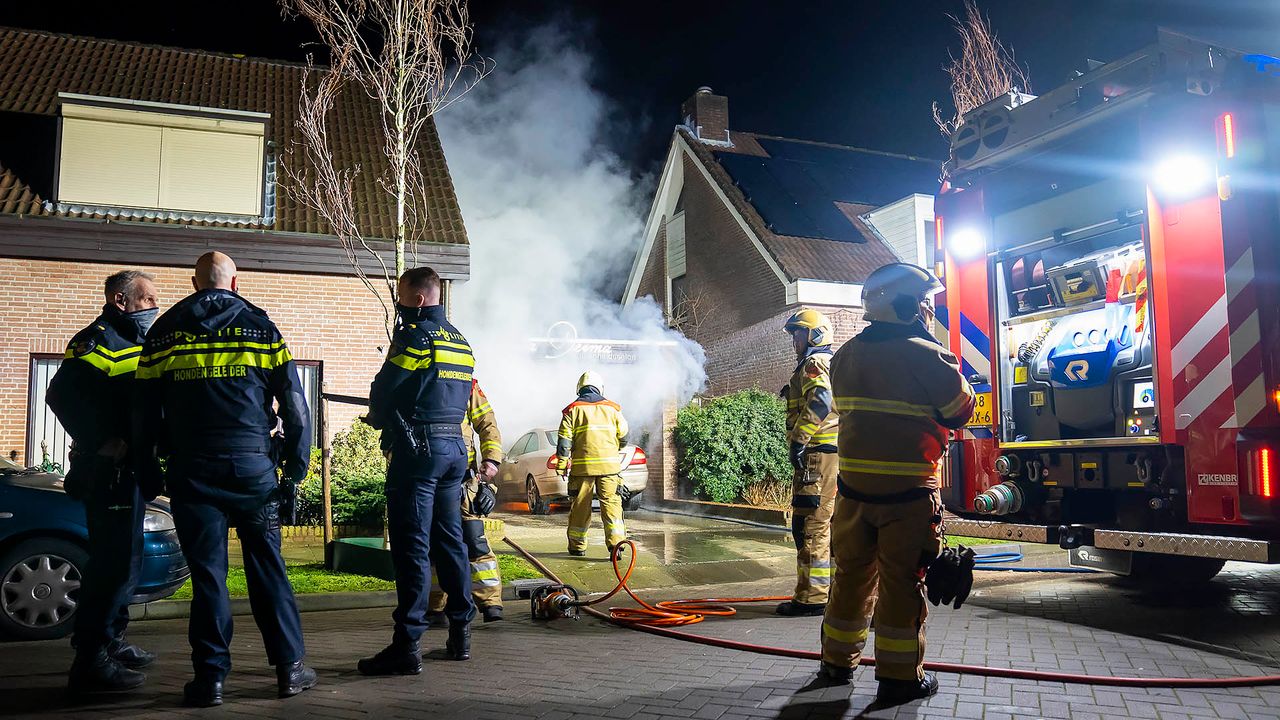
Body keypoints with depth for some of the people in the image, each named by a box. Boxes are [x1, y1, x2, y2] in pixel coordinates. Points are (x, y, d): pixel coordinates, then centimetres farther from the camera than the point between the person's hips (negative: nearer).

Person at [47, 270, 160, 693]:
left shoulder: (133, 344, 20)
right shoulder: (98, 339, -11)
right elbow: (62, 394, -23)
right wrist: (103, 443, -22)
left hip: (128, 471, 10)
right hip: (109, 472, -10)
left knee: (122, 562, 18)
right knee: (115, 563, -10)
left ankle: (111, 643, 31)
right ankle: (91, 662, -6)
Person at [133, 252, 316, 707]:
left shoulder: (164, 332, 8)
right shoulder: (261, 326, 4)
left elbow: (144, 410, 8)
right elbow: (294, 404, 1)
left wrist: (148, 471, 16)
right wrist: (295, 469, 6)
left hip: (192, 470, 1)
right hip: (252, 465, 0)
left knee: (207, 572, 6)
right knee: (267, 567, 6)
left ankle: (211, 677, 7)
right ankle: (290, 668, 10)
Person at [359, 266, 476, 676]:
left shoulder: (414, 335, -10)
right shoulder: (460, 342, 16)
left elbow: (382, 392, -10)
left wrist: (380, 419, 12)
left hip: (417, 450, -8)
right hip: (454, 449, 8)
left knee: (412, 547, -7)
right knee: (450, 541, 14)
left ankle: (407, 646, -6)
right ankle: (460, 633, 20)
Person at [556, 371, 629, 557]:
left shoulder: (572, 410, 4)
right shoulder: (612, 408, 9)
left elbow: (564, 441, -1)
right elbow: (623, 436, 16)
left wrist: (562, 465, 4)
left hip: (582, 466, 0)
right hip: (609, 465, 1)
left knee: (580, 506, 8)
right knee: (611, 503, 0)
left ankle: (577, 546, 17)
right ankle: (616, 543, -10)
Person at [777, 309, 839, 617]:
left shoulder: (814, 363, -6)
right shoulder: (832, 364, 26)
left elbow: (819, 401, -23)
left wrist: (799, 439, -26)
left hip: (817, 453, -11)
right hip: (836, 453, 11)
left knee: (810, 525, -10)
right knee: (831, 524, 14)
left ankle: (812, 597, -9)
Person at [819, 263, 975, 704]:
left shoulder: (845, 356, 5)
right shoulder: (927, 356, -13)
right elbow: (961, 411, -2)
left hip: (854, 487, 5)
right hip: (908, 490, -5)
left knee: (852, 573, 16)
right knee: (901, 582, 3)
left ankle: (839, 660, 27)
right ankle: (899, 676, 10)